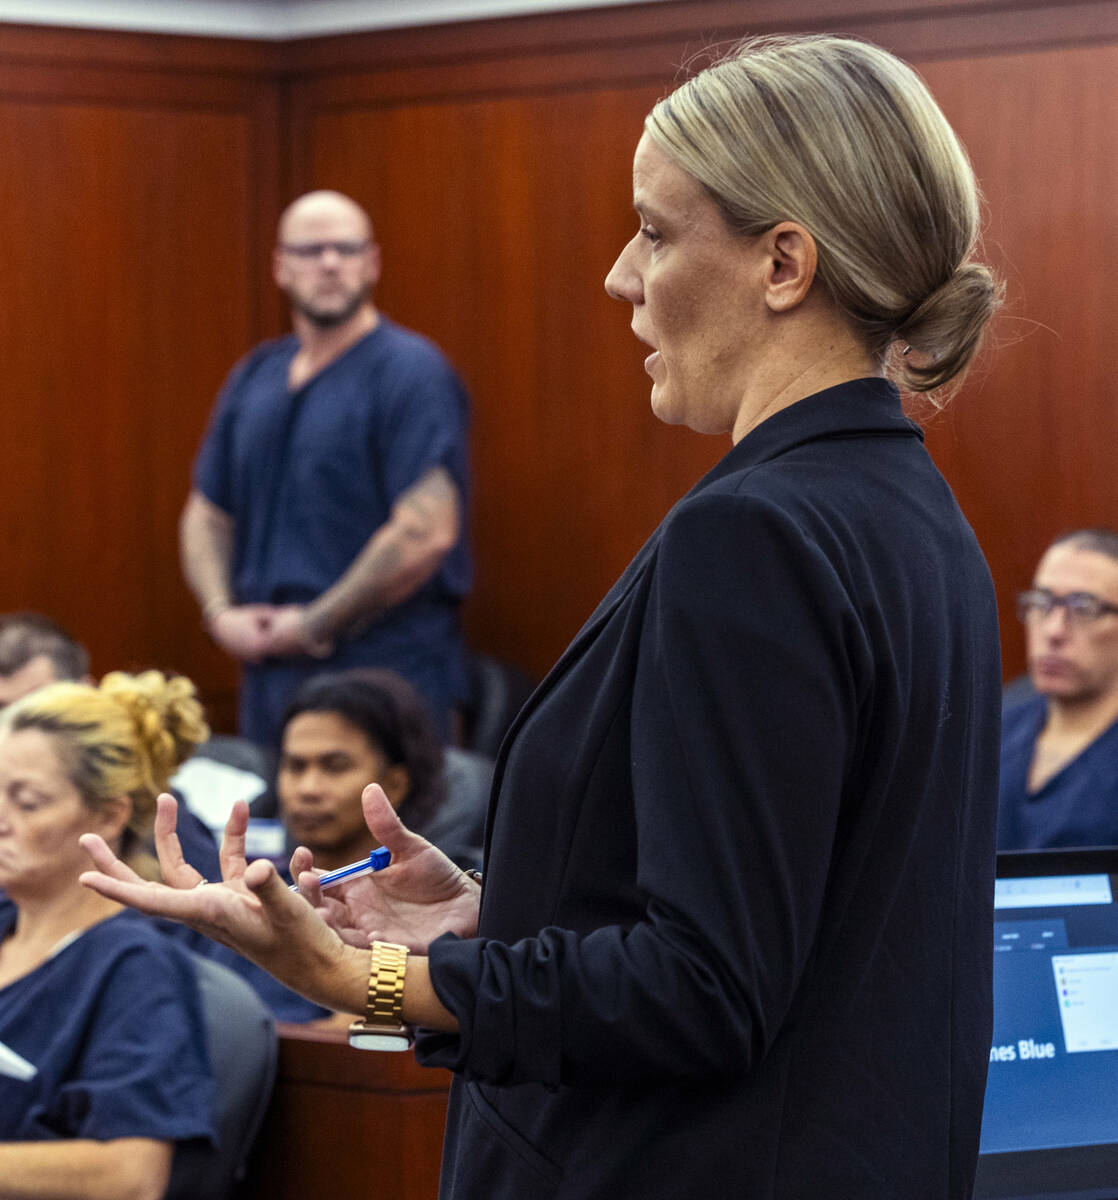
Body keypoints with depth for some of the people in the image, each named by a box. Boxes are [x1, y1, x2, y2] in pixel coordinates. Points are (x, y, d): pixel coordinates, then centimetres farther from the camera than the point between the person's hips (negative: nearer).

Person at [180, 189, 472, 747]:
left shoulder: (411, 372, -7)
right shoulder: (255, 377, 16)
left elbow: (426, 533, -16)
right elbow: (207, 515, 21)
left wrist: (314, 625, -13)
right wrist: (221, 612, 1)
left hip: (382, 673, -6)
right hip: (270, 675, 7)